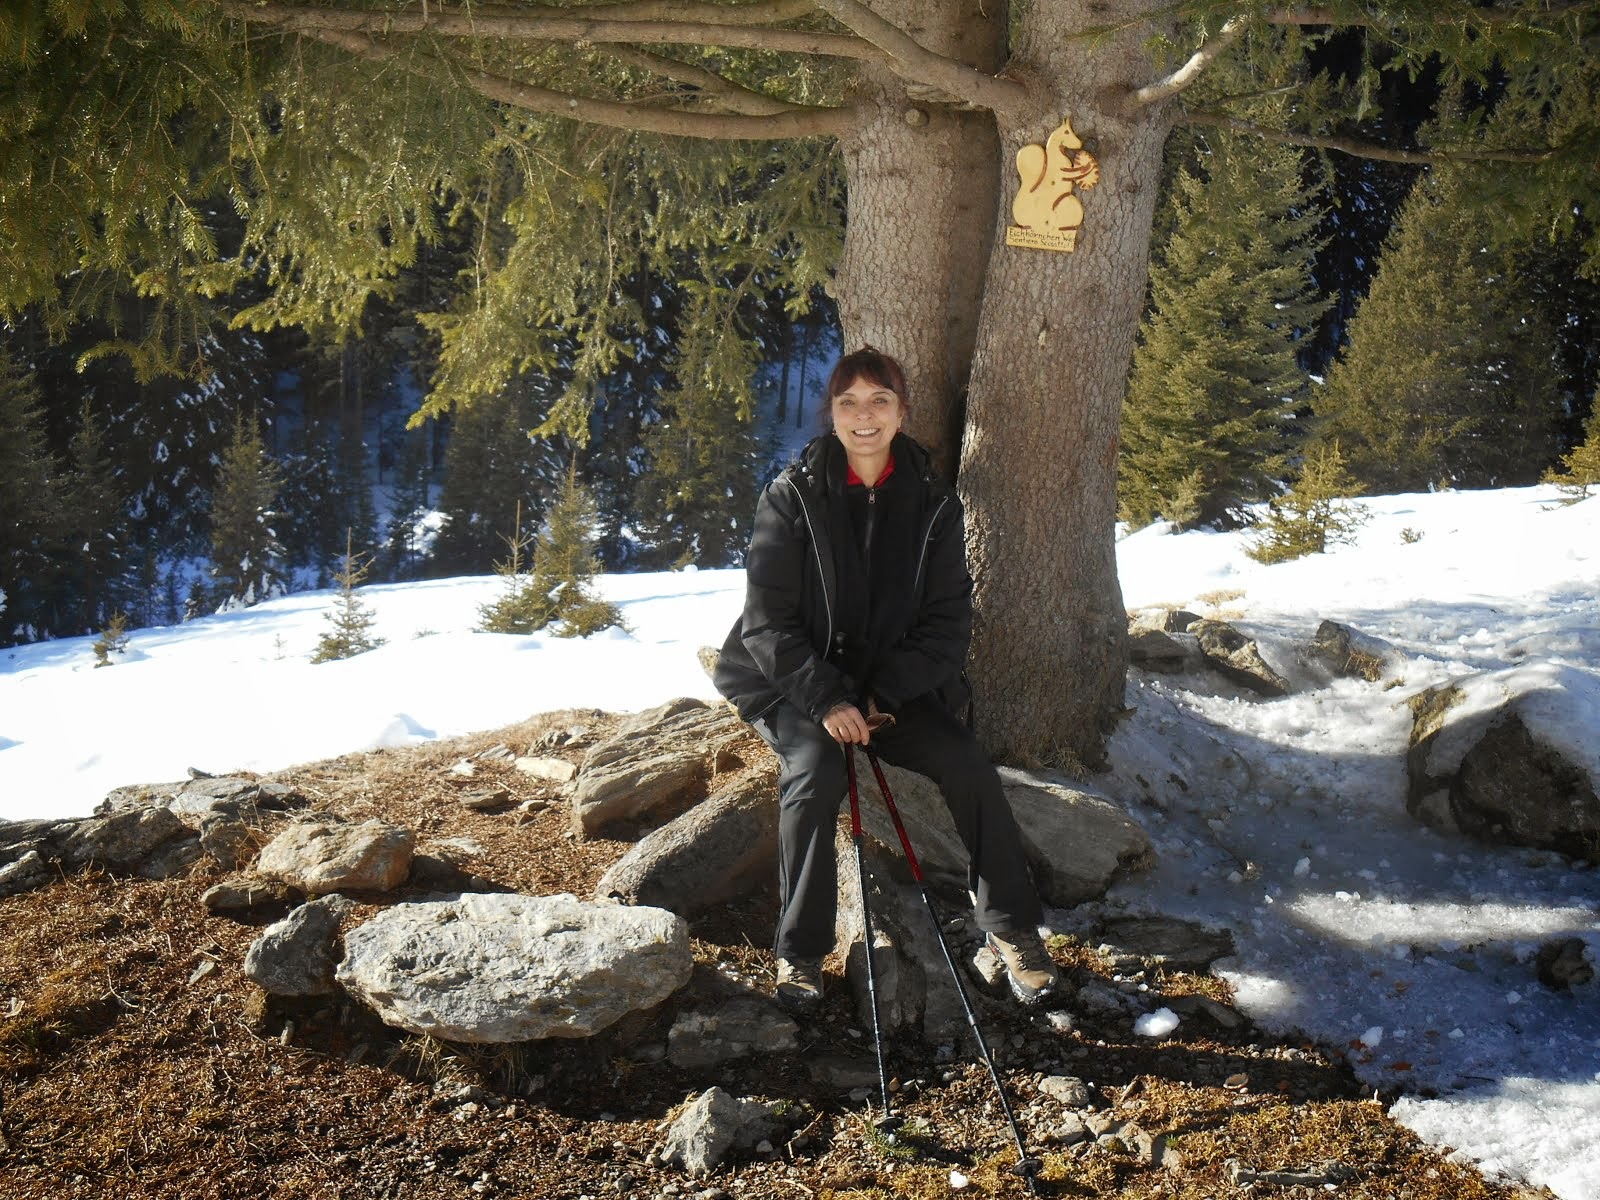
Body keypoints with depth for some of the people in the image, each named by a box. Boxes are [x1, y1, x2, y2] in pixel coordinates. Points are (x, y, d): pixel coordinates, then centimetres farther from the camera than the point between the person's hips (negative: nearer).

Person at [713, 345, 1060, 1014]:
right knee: (814, 772, -30)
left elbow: (949, 618, -1)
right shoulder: (791, 499, -7)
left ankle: (1010, 927, 1)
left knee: (969, 766, -18)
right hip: (797, 684, -2)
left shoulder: (933, 504, 1)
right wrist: (826, 700, -23)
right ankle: (800, 952, -15)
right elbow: (767, 621, -10)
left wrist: (886, 694, -15)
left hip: (896, 687, 2)